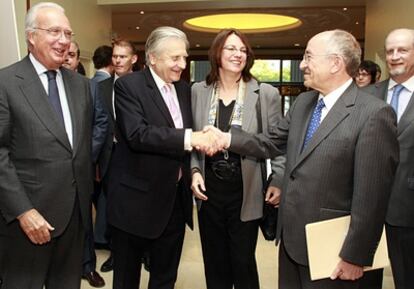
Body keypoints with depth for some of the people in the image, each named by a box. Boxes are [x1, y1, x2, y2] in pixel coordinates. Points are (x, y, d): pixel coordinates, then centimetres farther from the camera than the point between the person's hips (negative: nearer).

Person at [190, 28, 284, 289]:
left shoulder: (266, 94, -6)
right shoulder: (198, 91, 2)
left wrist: (279, 183, -8)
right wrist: (195, 171, -4)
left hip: (245, 193, -2)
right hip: (209, 189, 3)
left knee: (243, 262, 9)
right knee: (214, 263, 16)